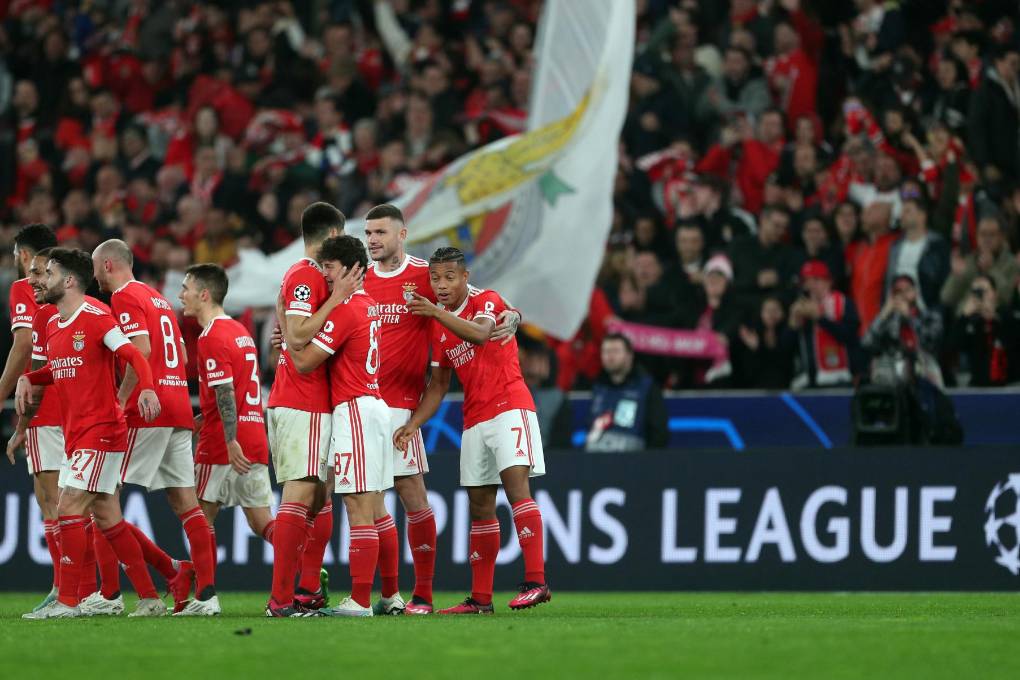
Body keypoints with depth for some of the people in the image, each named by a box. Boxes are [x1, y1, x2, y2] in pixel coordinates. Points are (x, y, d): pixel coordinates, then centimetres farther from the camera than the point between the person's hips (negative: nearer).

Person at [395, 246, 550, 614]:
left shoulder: (487, 301, -5)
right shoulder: (439, 325, 14)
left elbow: (479, 334, -28)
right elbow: (438, 384, 18)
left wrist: (438, 313, -39)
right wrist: (413, 424, 6)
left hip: (509, 407, -7)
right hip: (474, 419, 7)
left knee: (515, 483, -21)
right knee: (480, 506, 7)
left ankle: (536, 581, -28)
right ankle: (480, 597, 11)